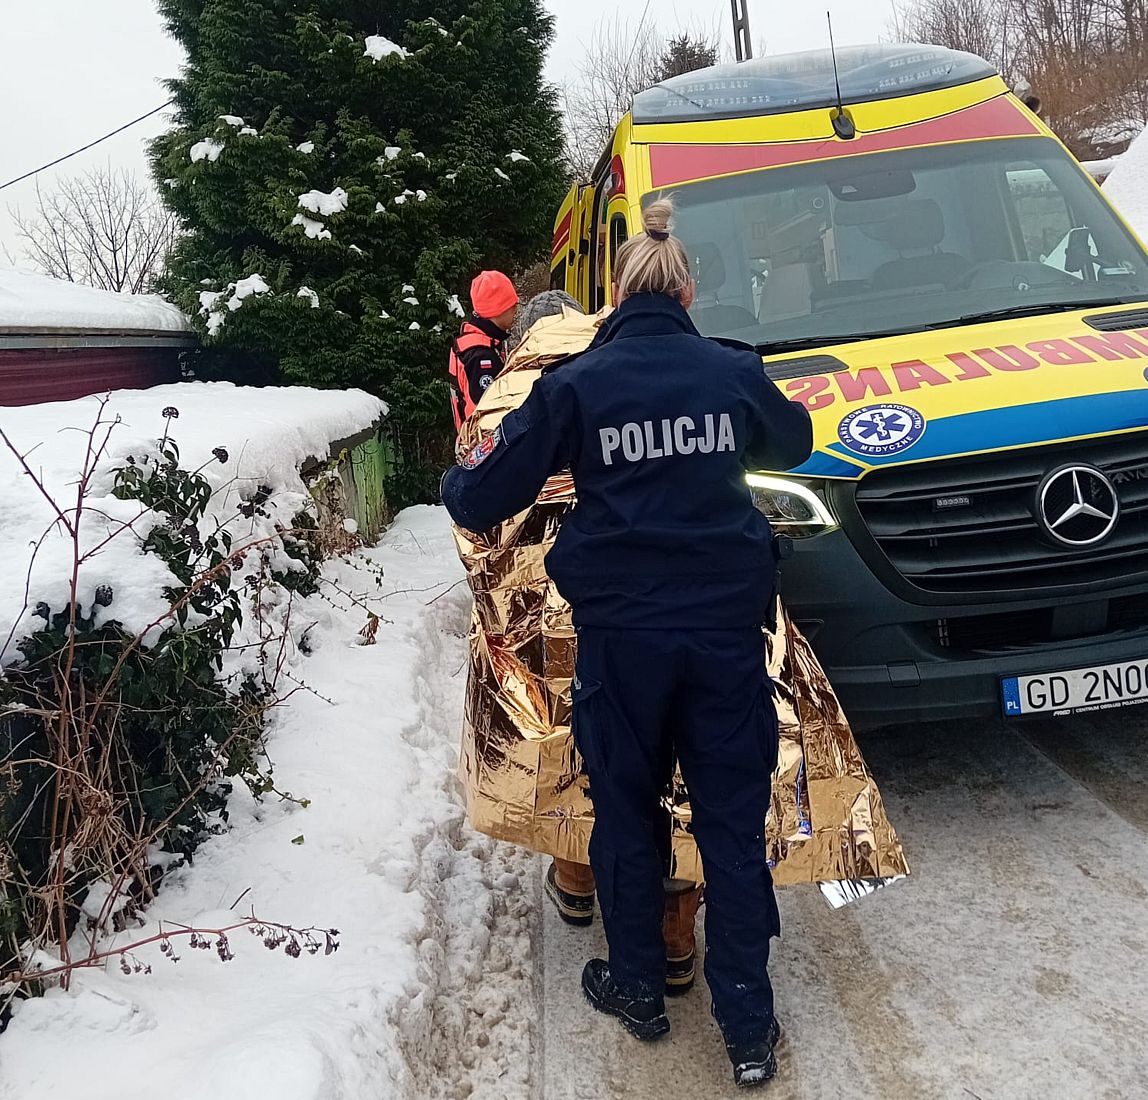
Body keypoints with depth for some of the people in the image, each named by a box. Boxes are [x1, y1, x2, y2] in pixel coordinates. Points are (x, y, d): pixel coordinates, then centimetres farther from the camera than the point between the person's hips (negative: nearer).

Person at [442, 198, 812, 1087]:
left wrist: (461, 481, 20)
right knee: (733, 820, 8)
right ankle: (749, 1027, 13)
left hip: (623, 630, -1)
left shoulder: (577, 384, -5)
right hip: (727, 623, 2)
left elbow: (483, 497, -3)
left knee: (626, 810, 16)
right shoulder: (733, 372, 2)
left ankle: (638, 989, 29)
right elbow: (794, 443, 23)